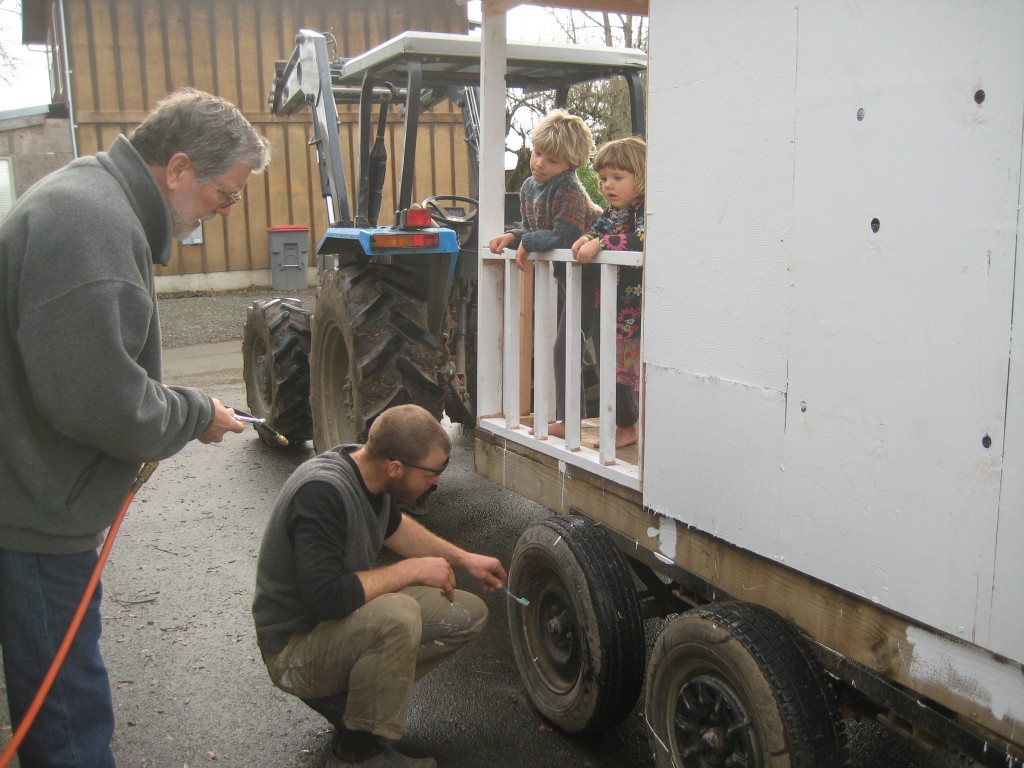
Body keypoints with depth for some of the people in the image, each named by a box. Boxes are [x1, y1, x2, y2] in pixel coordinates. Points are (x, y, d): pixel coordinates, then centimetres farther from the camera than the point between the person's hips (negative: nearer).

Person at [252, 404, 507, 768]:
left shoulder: (367, 470, -3)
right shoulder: (321, 493, -30)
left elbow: (393, 526, 18)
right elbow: (326, 598, -35)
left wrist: (463, 559, 14)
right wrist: (412, 570, -25)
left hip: (347, 619, 9)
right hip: (295, 647, -9)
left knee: (469, 613, 4)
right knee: (397, 615, -37)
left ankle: (343, 695, 8)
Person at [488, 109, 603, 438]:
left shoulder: (569, 190, -24)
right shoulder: (529, 187, 3)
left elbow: (563, 238, -32)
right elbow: (532, 229, 11)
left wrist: (526, 244, -22)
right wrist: (512, 237, -8)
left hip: (587, 277, -9)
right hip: (564, 275, 9)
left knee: (565, 347, -7)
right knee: (560, 346, 15)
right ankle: (565, 411, 27)